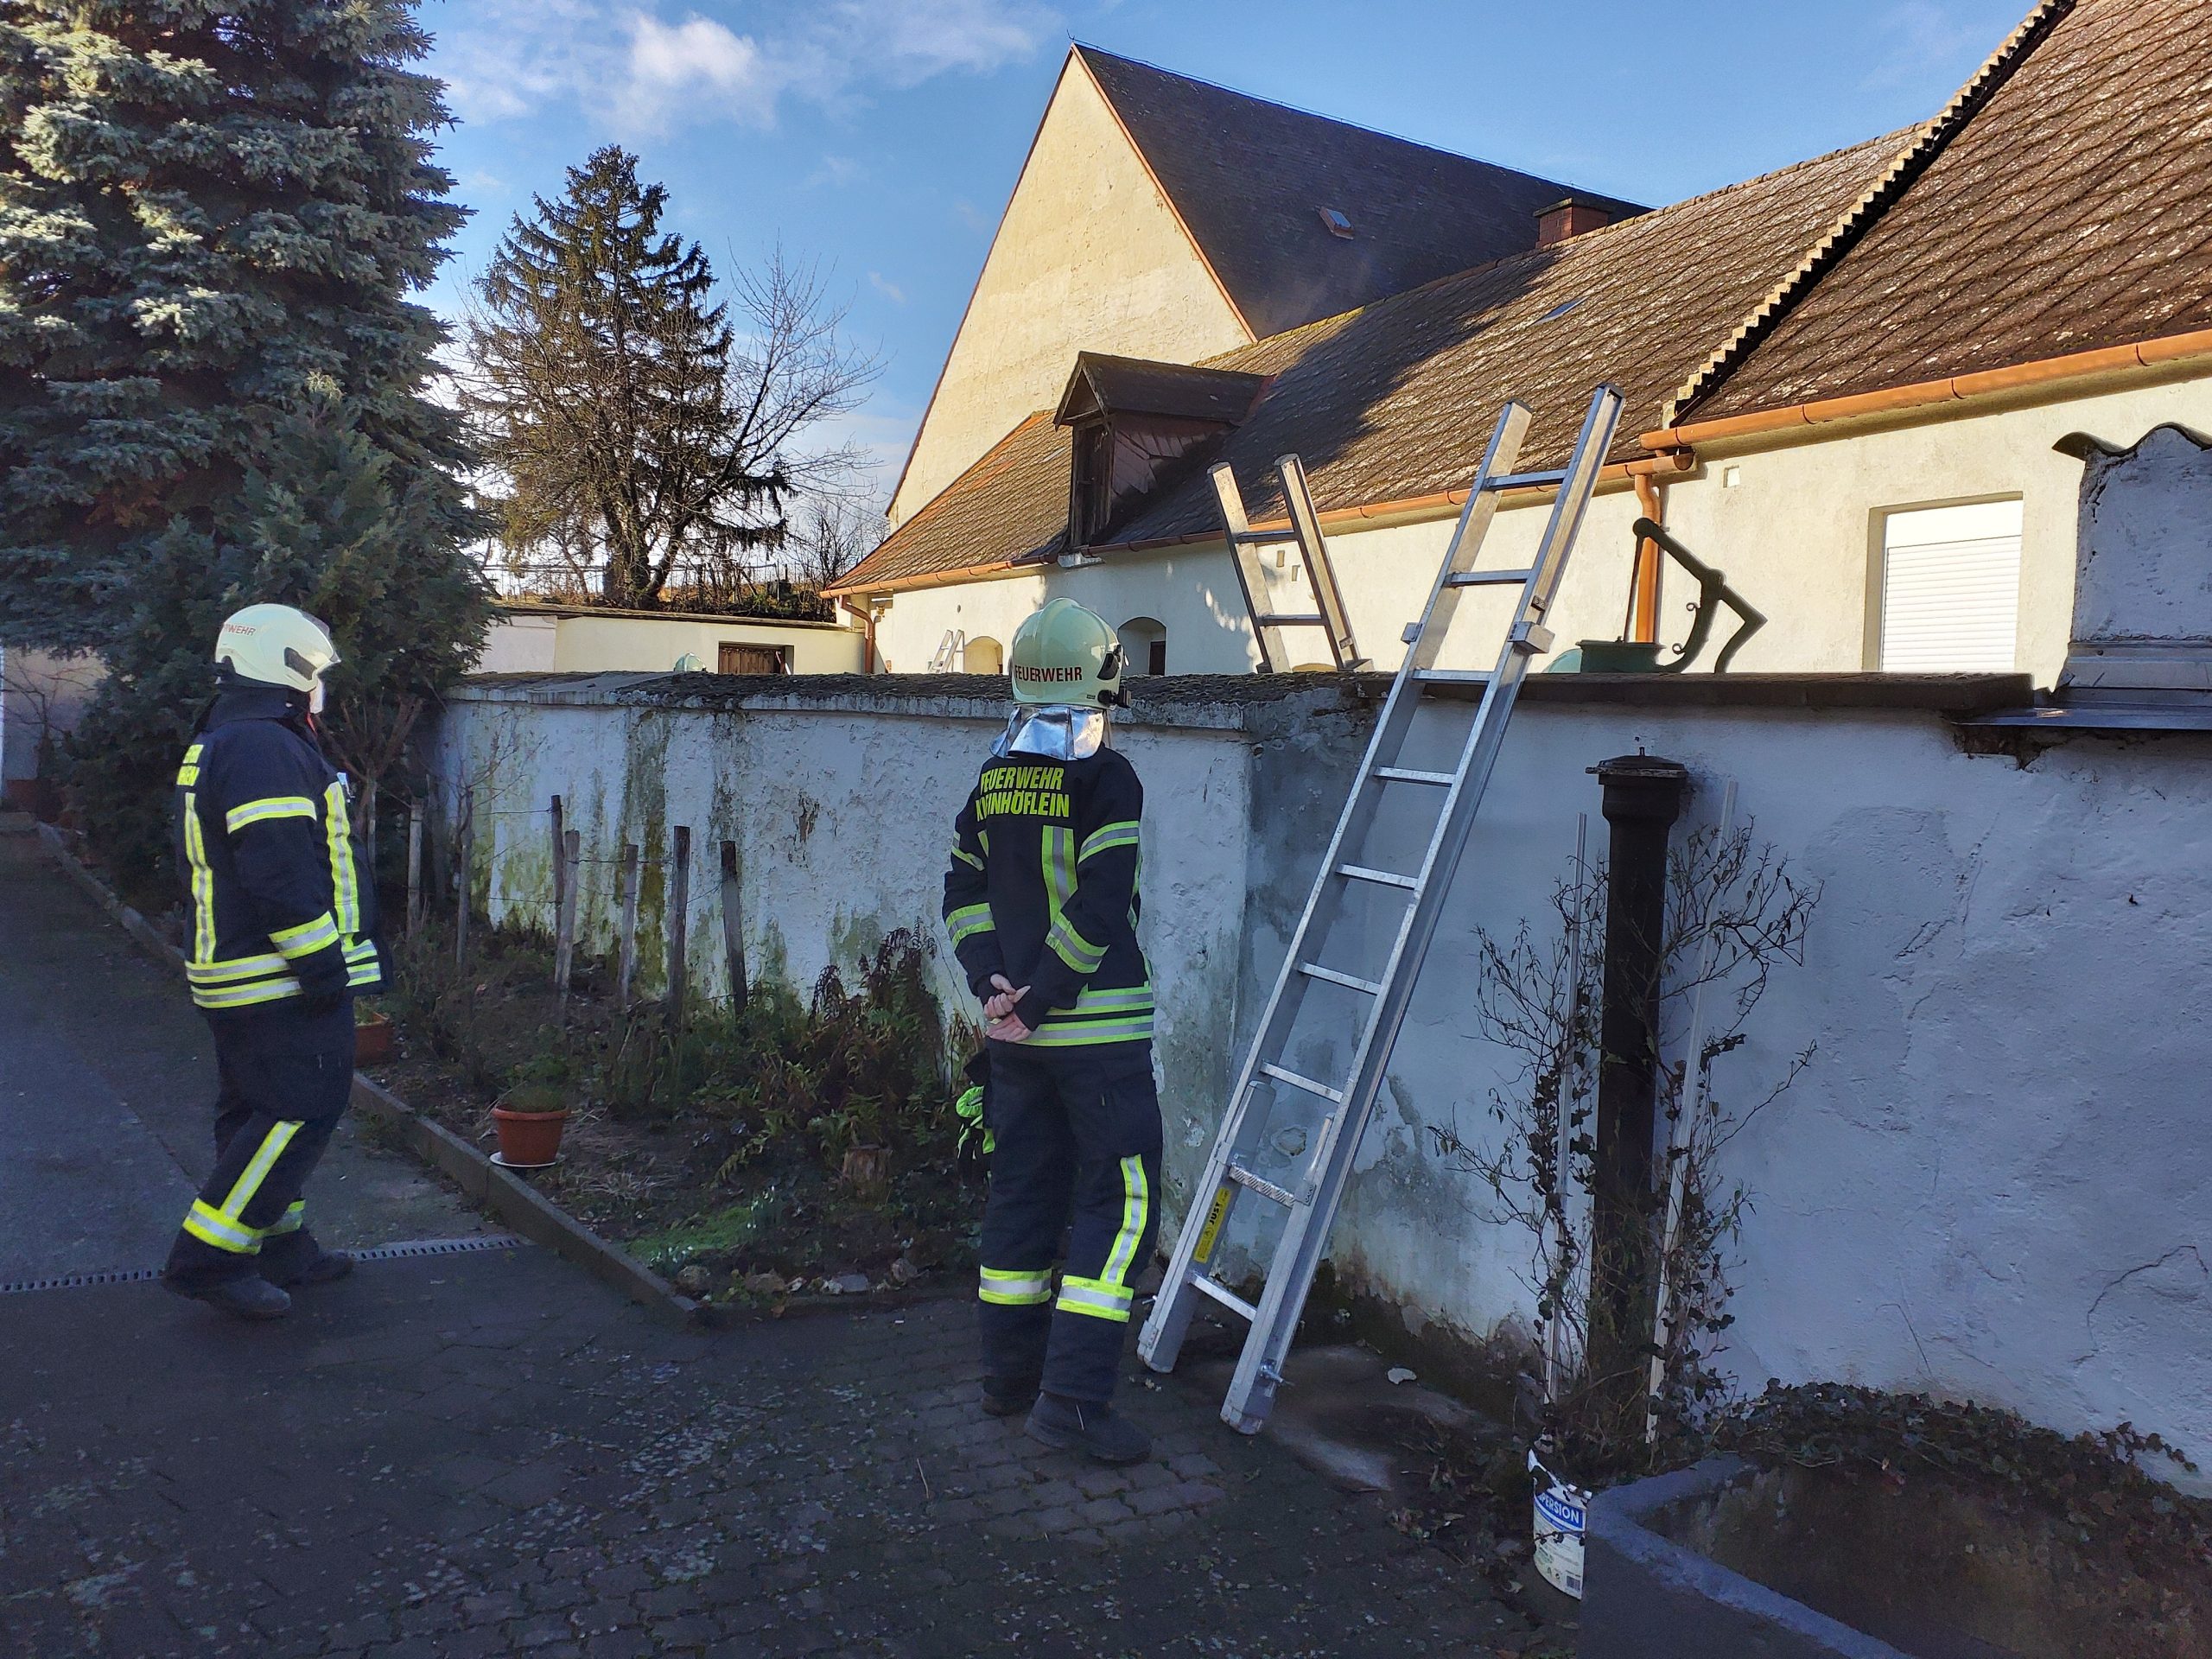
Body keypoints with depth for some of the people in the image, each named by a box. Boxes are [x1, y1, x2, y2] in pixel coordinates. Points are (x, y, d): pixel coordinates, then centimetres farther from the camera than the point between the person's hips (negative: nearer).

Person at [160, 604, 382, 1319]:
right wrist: (321, 965, -22)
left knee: (259, 1113, 16)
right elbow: (281, 871, -25)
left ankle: (281, 1248, 26)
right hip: (281, 983, -11)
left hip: (234, 973, 11)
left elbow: (201, 864, 24)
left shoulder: (213, 748, 18)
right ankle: (208, 1258, -4)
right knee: (301, 1111, -7)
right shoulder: (267, 750, -18)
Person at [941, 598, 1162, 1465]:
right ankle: (1073, 1397, -3)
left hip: (1017, 1029, 7)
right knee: (1119, 1201, 0)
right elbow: (1099, 909, -19)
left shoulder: (994, 778, 9)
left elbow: (964, 890, 8)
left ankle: (1011, 1374, 26)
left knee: (1023, 1190, 16)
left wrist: (991, 983, 1)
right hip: (1097, 1027, -7)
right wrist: (1040, 999, -13)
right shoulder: (1106, 778, -12)